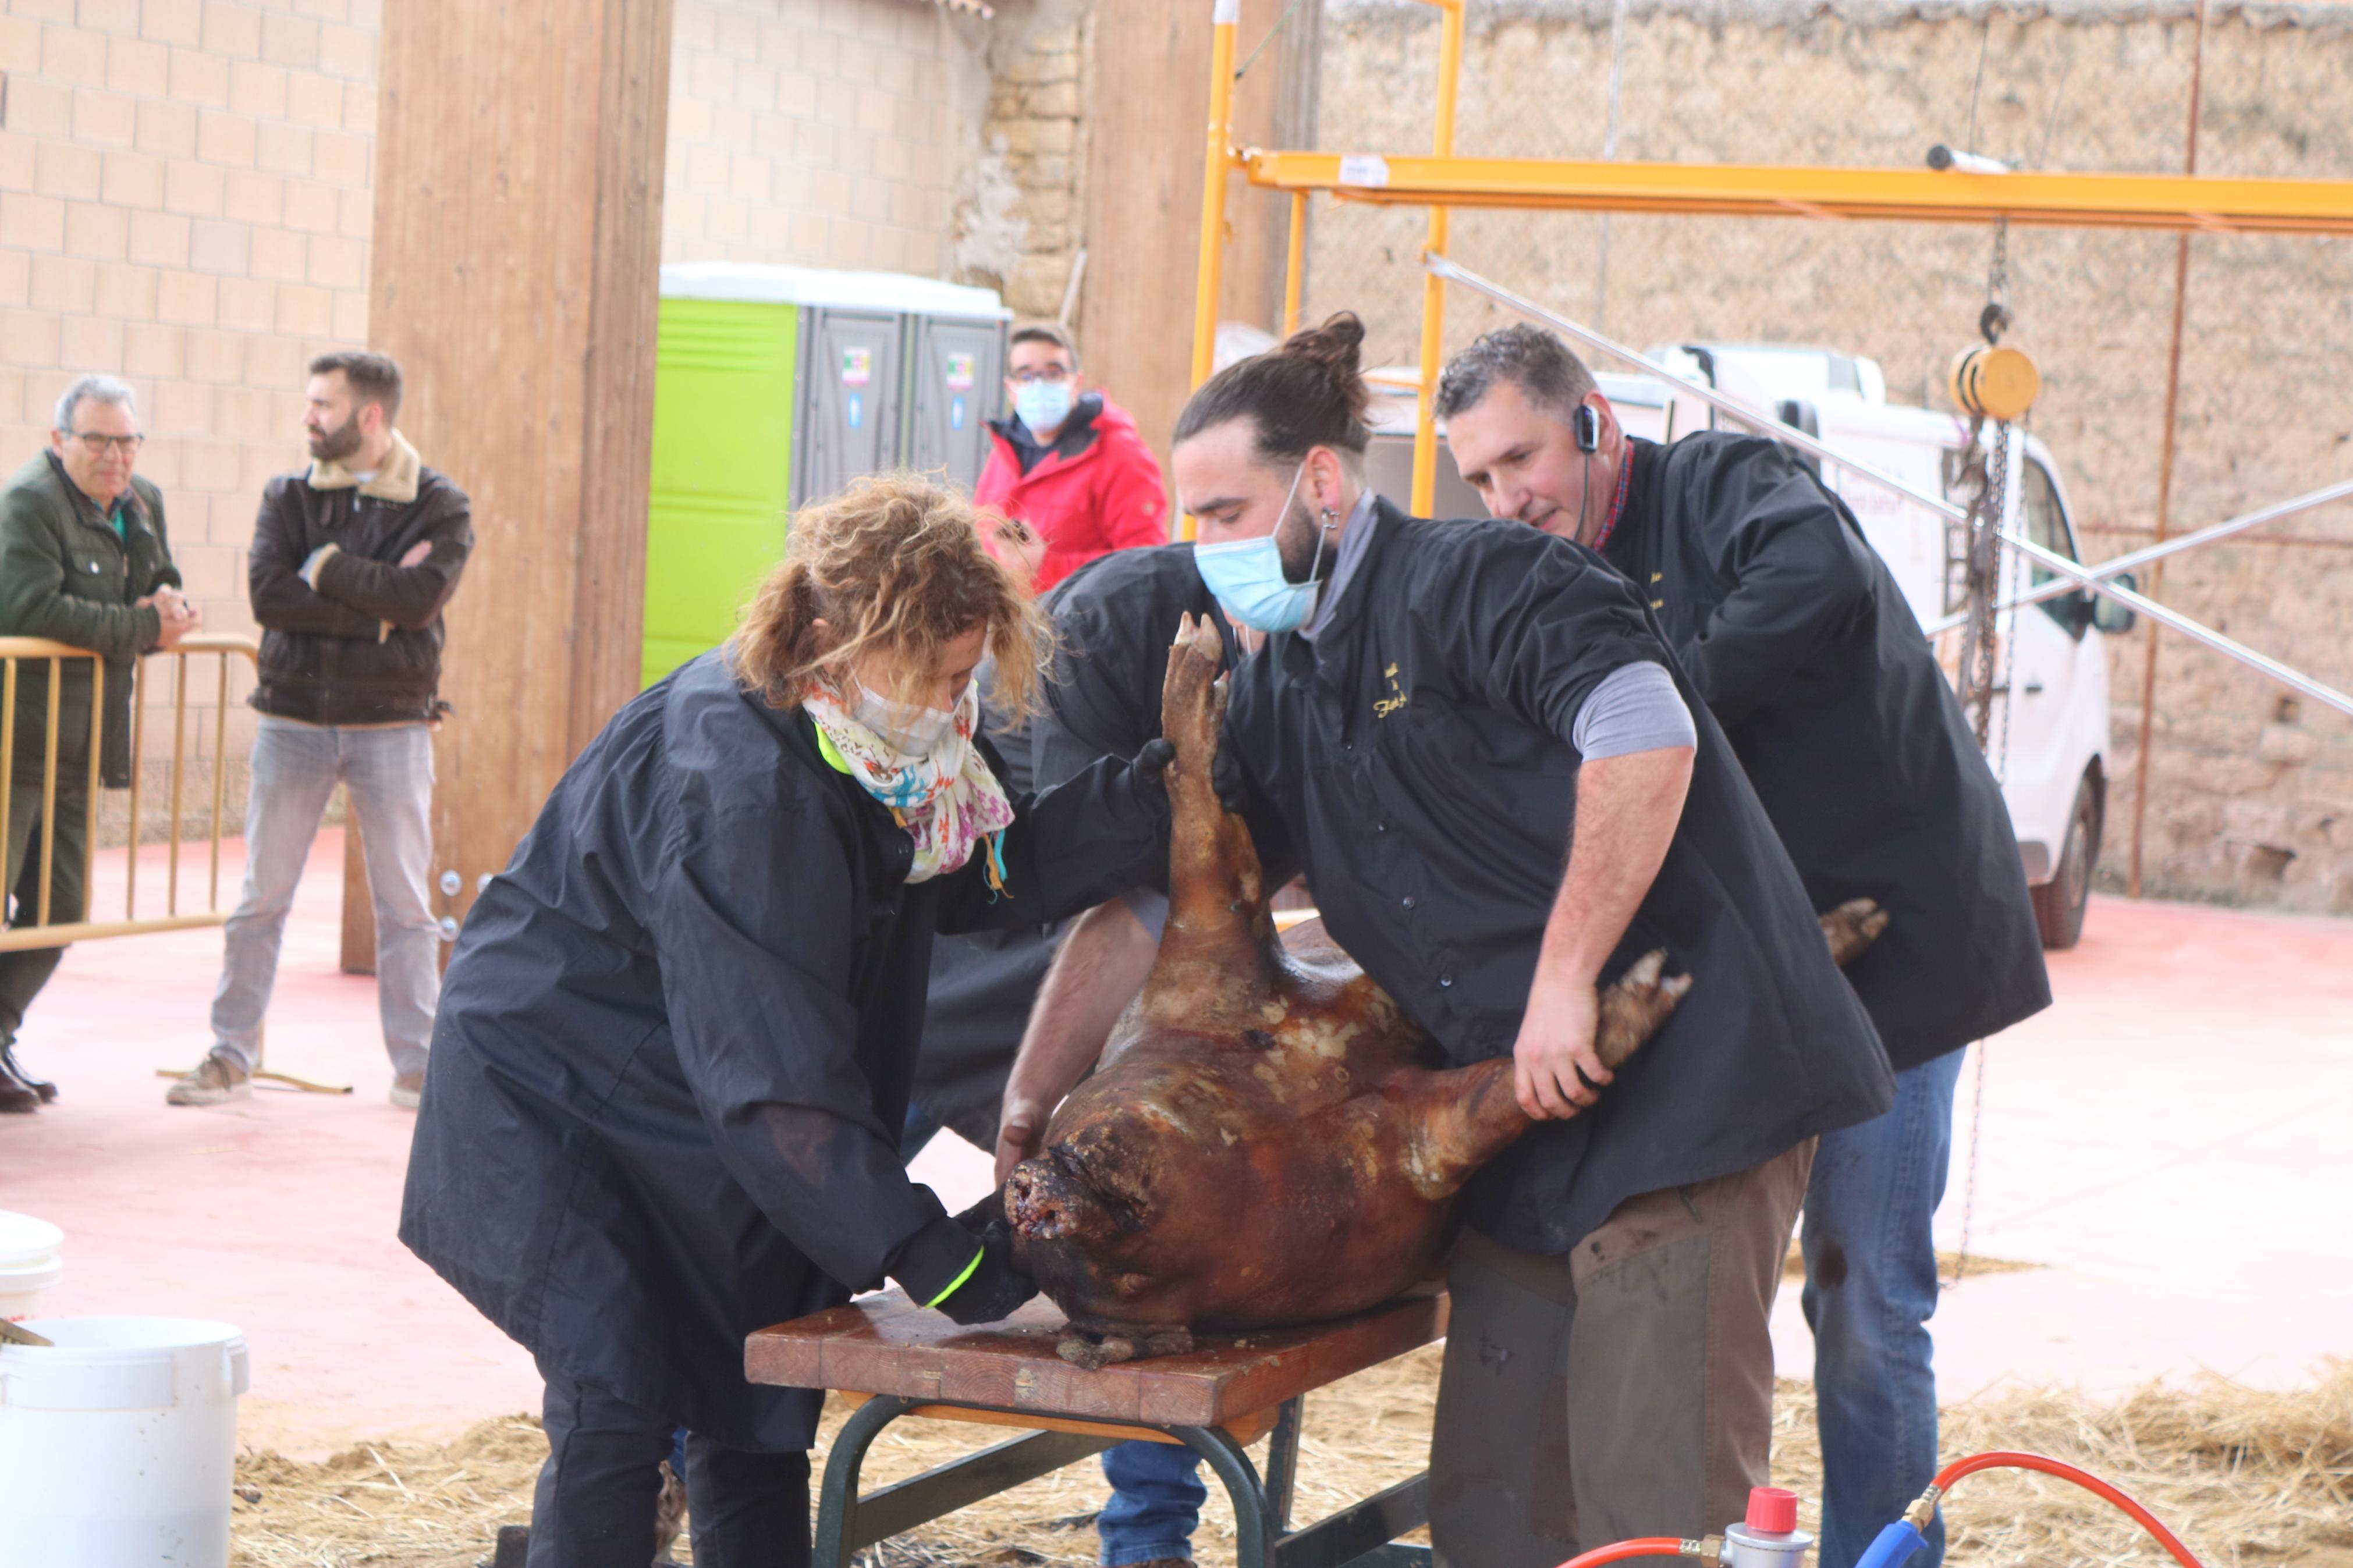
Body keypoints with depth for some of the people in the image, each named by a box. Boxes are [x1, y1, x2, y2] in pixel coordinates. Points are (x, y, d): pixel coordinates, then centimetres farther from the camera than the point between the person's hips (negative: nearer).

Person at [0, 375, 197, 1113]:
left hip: (77, 742, 8)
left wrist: (168, 606, 0)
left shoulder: (143, 504, 13)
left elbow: (163, 587, 26)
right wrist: (144, 626, -18)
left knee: (60, 907, 11)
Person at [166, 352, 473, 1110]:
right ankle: (231, 1055, 14)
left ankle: (417, 1065, 11)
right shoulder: (288, 496, 6)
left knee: (405, 904, 3)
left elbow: (420, 597, -18)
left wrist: (324, 566, -11)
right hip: (293, 718, 2)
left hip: (391, 725, -2)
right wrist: (378, 611, -15)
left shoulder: (439, 506, -1)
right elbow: (268, 593, -10)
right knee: (261, 897, 4)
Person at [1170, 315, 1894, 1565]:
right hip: (1528, 1133, 9)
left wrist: (1565, 981, -23)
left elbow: (1646, 735, -25)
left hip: (1682, 1084, -9)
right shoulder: (1279, 686, 17)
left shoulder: (1469, 582, -10)